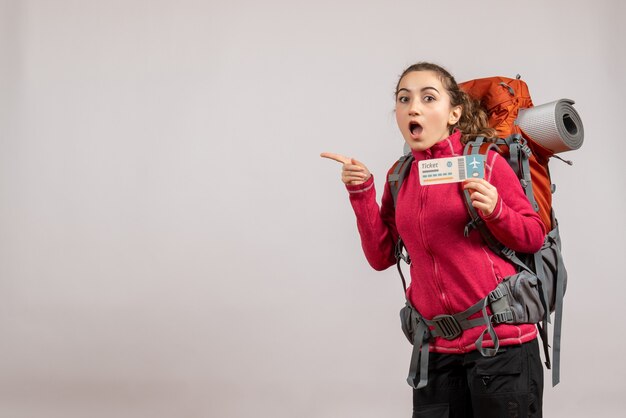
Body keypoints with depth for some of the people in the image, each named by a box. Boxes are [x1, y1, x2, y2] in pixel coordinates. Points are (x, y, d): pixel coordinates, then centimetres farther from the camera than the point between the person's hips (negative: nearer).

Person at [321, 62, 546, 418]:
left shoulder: (485, 162, -6)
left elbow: (535, 238, -1)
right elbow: (381, 256, 8)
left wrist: (495, 211, -20)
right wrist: (362, 191, -1)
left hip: (500, 340, -4)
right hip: (436, 348, 4)